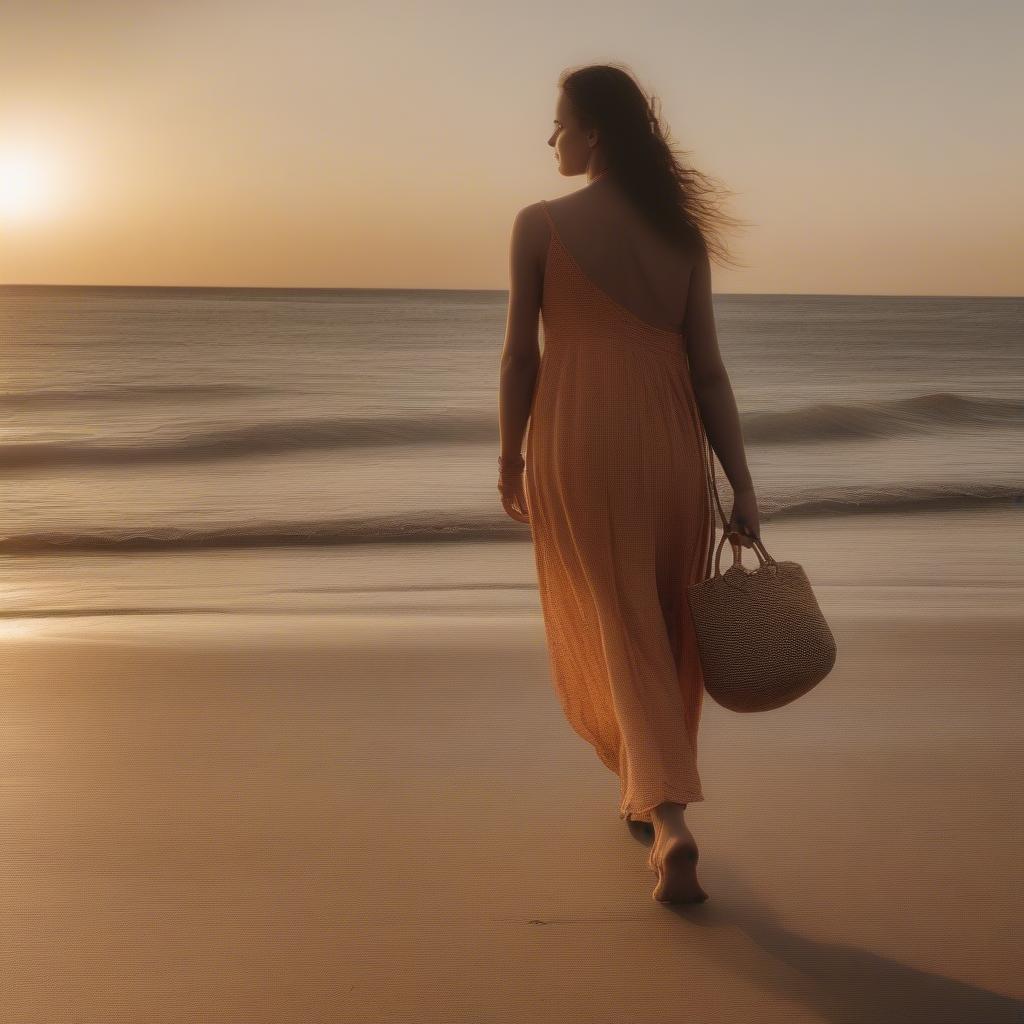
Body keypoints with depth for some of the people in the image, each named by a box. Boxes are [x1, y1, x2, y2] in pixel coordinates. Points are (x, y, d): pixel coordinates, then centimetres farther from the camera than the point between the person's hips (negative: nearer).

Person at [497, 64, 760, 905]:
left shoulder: (539, 225, -3)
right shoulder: (682, 232, 6)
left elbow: (521, 355, -2)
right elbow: (707, 367, 2)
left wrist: (509, 459, 11)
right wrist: (743, 486, 3)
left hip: (577, 441, -3)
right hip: (668, 442, 3)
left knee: (619, 628, 3)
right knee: (668, 625, 18)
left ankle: (672, 822, -11)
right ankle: (652, 796, 33)